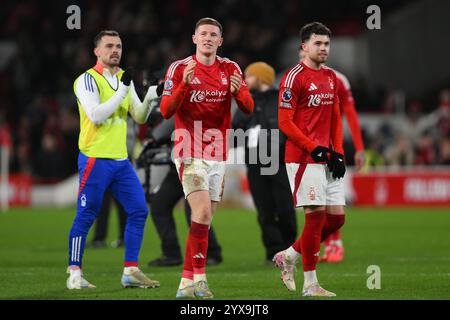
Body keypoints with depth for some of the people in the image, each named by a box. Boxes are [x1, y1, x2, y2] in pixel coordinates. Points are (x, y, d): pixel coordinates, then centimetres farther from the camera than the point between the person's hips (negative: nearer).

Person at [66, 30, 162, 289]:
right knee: (86, 217, -4)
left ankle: (131, 271, 6)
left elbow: (139, 117, 14)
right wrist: (123, 90, -20)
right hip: (95, 158, -7)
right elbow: (96, 115, -20)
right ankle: (75, 274, 3)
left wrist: (150, 97, -5)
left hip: (120, 159, 7)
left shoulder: (124, 79, 14)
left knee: (139, 210, 2)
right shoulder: (87, 80, -8)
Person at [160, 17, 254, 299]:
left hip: (218, 155, 5)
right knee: (203, 212, -20)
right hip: (190, 154, -5)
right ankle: (199, 278, -18)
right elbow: (166, 111, -11)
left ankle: (186, 282, 14)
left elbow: (248, 108, -1)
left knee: (204, 219, 7)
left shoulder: (230, 69, 6)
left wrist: (238, 90, -23)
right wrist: (184, 84, -27)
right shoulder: (179, 69, -4)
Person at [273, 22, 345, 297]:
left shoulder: (331, 77, 15)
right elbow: (285, 122, -13)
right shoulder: (295, 77, -9)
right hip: (303, 158, -8)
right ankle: (310, 283, 1)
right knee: (316, 215, -8)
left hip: (327, 159, 8)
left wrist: (337, 152, 8)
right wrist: (315, 149, -16)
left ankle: (288, 257, 22)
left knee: (337, 217, 6)